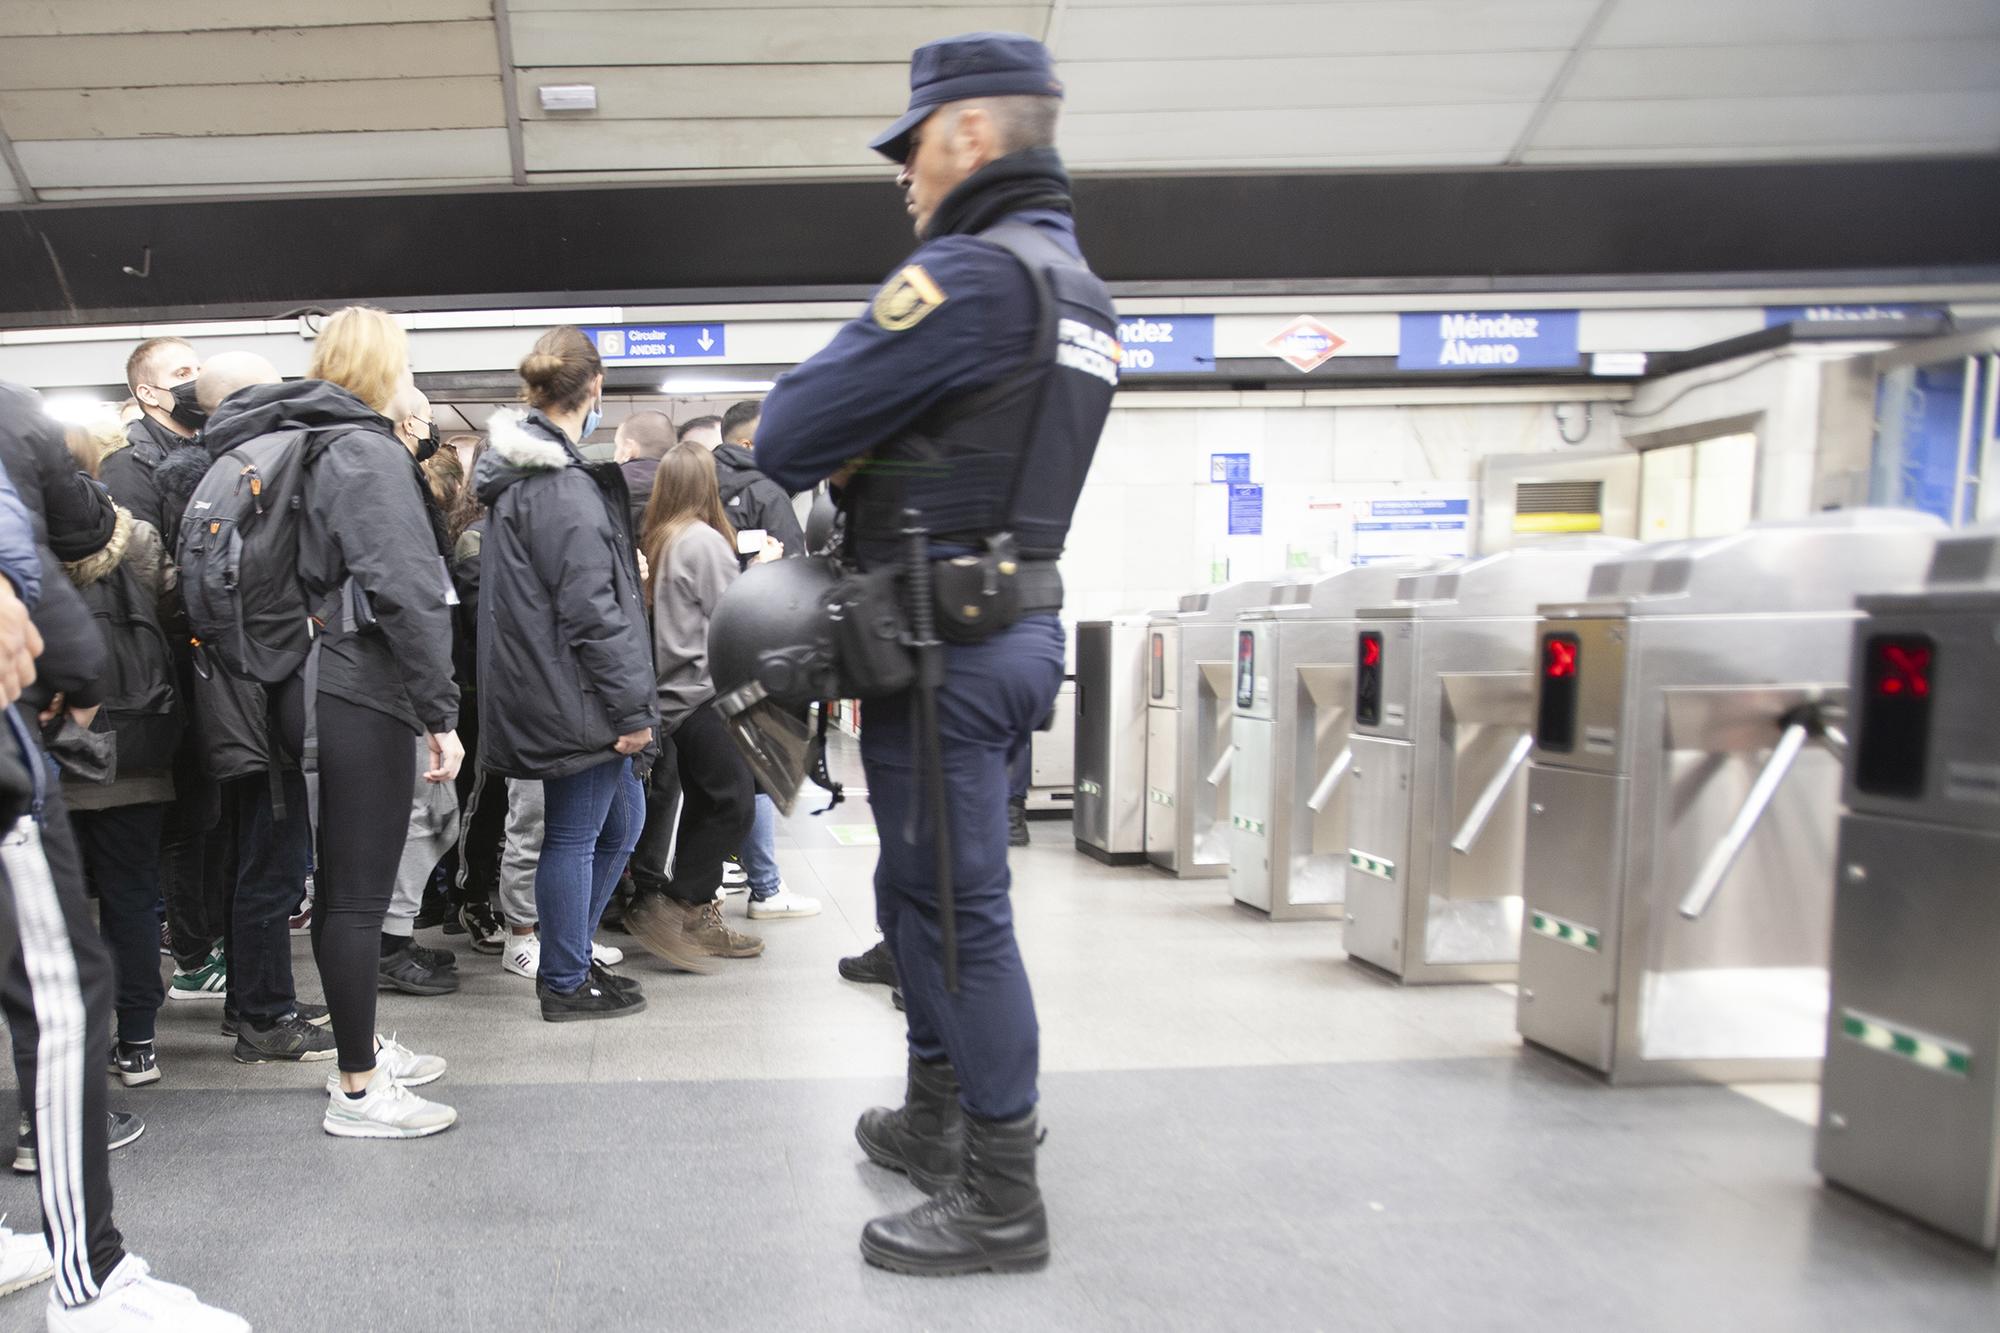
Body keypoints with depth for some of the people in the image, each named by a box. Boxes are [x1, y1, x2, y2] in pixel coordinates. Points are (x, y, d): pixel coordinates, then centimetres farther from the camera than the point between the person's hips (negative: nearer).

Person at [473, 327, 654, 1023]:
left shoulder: (515, 476, 13)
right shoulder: (566, 489, -19)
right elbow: (592, 612, -21)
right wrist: (632, 708, -17)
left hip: (546, 693, 10)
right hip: (571, 697, -10)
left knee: (621, 820, 19)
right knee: (574, 835, 3)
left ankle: (569, 957, 31)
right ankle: (567, 983, 18)